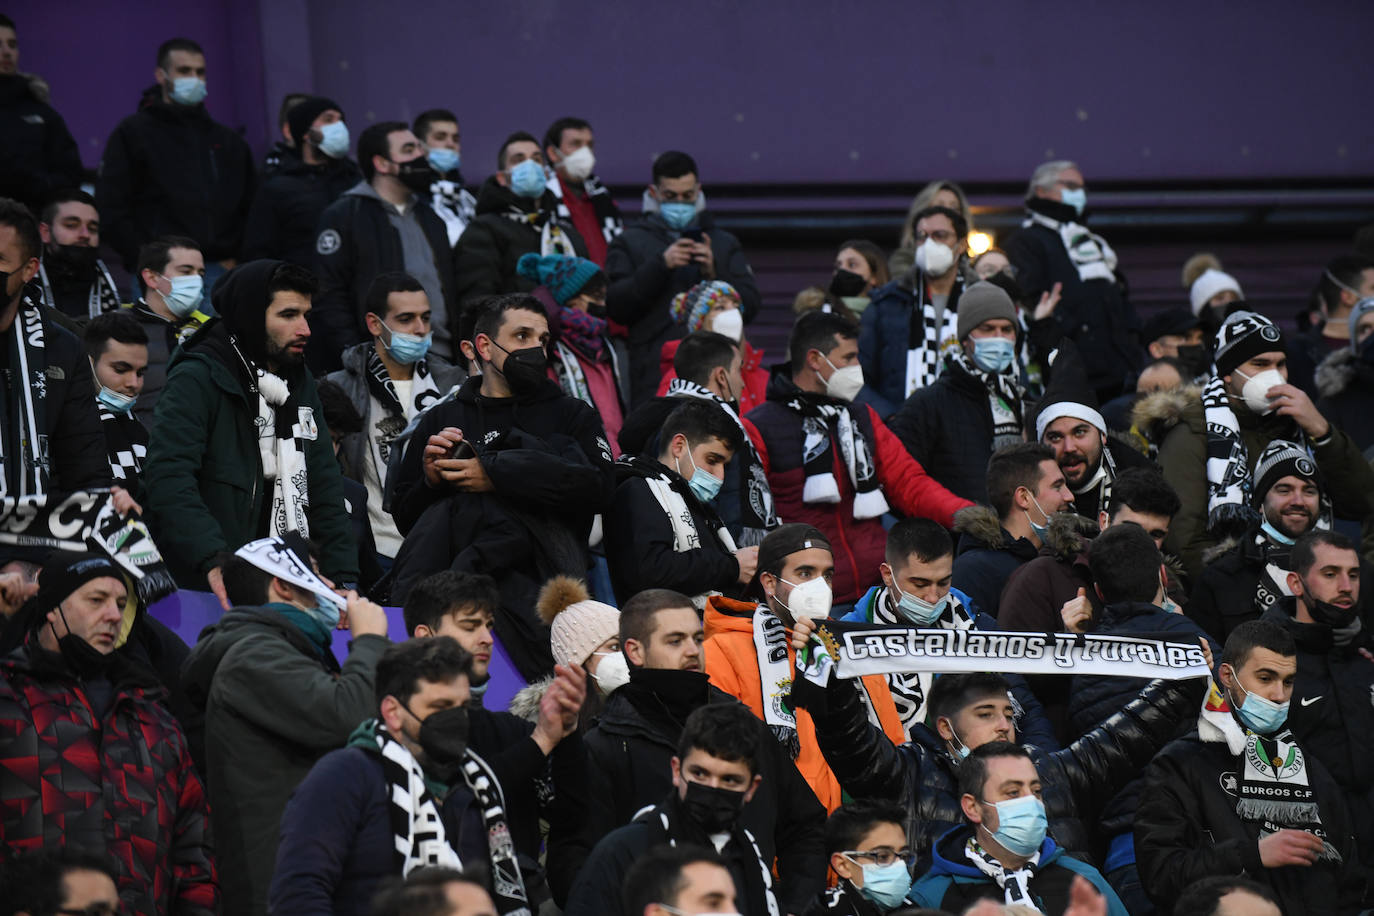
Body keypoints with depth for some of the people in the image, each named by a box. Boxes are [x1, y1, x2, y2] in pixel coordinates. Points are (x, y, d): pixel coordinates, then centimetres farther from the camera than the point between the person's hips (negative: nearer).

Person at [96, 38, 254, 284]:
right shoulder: (132, 133, 7)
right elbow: (111, 208, 0)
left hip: (218, 272, 4)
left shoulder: (229, 141, 21)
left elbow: (248, 206, 22)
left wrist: (233, 257, 6)